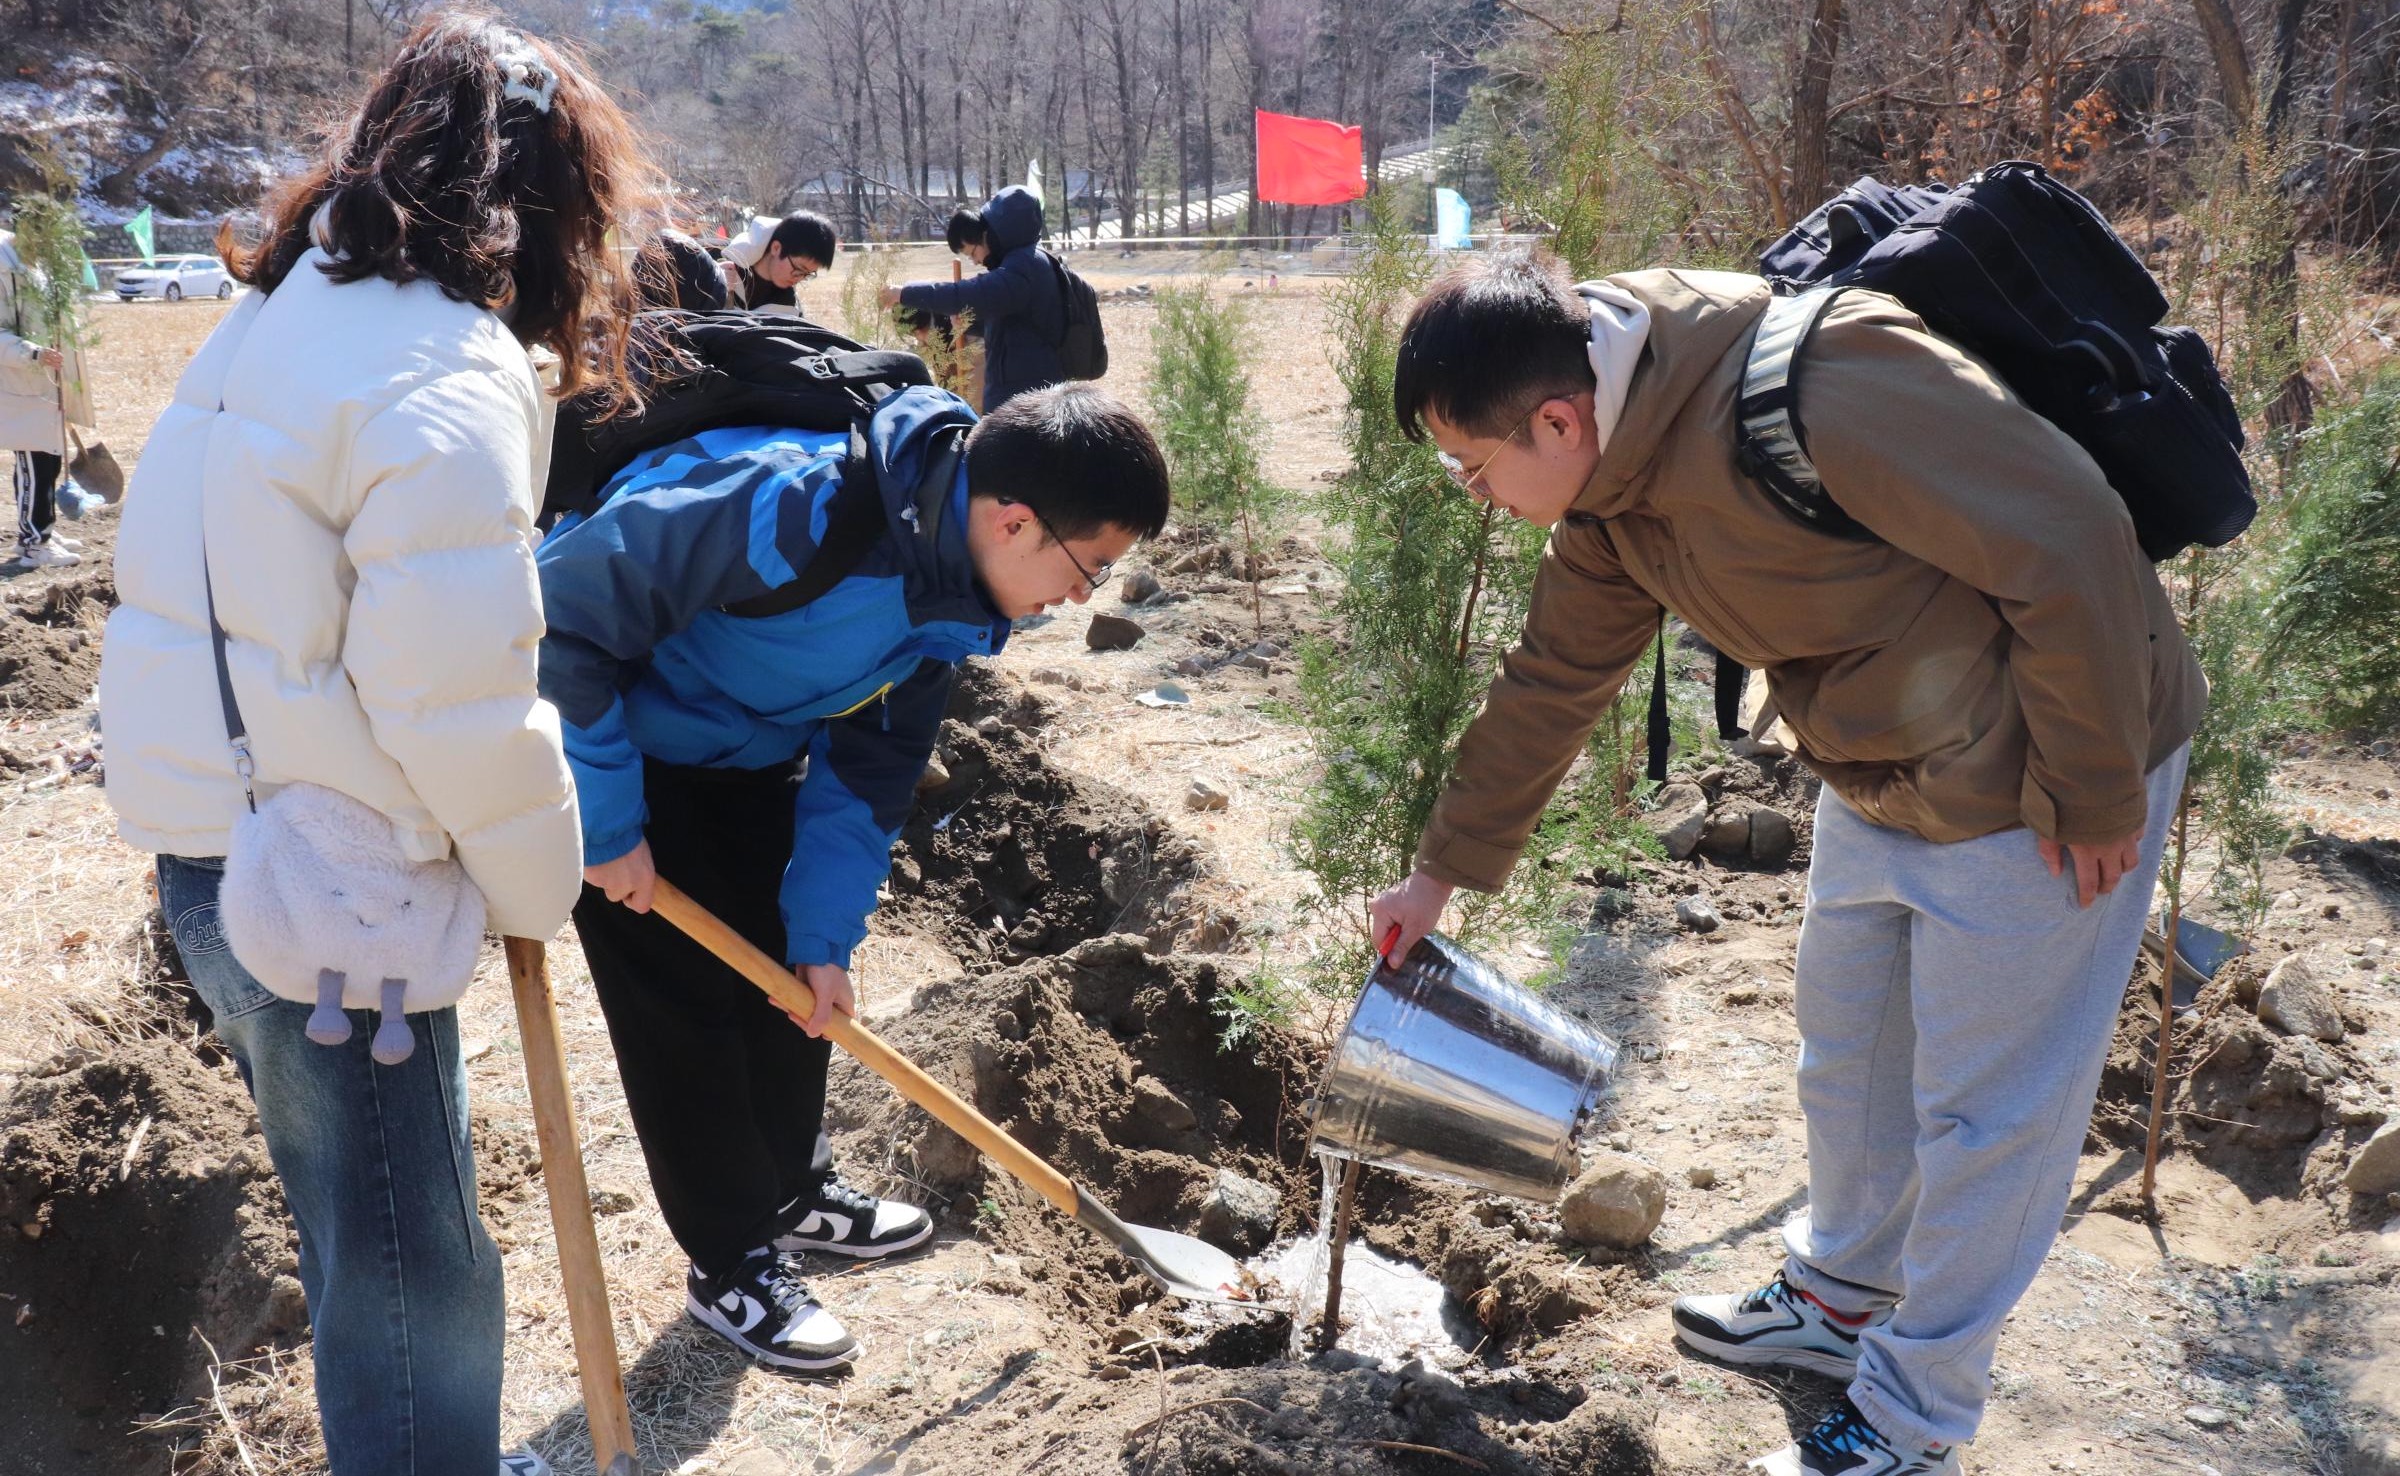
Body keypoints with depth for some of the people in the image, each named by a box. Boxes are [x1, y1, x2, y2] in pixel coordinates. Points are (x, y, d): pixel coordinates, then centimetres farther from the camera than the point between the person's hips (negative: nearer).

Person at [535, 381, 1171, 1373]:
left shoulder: (953, 581, -11)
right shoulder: (792, 505, -39)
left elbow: (873, 762, -2)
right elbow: (567, 618, -34)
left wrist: (825, 934, -4)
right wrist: (605, 828, -27)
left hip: (748, 754, 8)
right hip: (611, 734, -8)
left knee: (793, 976, 15)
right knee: (684, 1001, -3)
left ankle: (793, 1191, 37)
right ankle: (730, 1264, 15)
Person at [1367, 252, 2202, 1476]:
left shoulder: (1810, 386, -33)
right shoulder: (1613, 482, -4)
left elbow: (2066, 539, -29)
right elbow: (1553, 680, 7)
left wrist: (2092, 793, -19)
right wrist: (1442, 870, 13)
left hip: (2034, 785, -8)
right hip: (1877, 779, 8)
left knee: (1987, 1105, 5)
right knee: (1846, 1053, 20)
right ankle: (1840, 1303, 43)